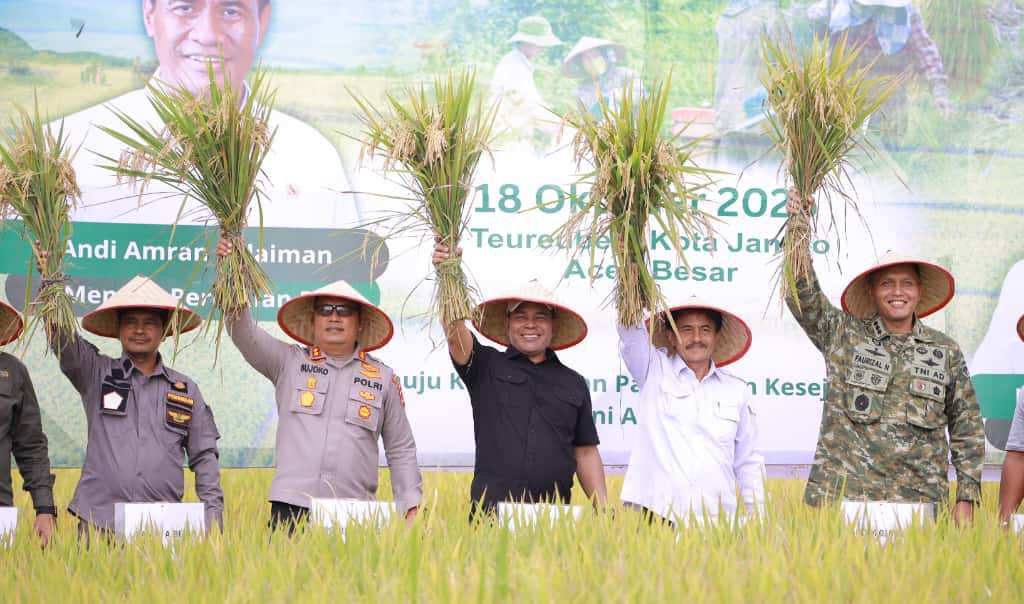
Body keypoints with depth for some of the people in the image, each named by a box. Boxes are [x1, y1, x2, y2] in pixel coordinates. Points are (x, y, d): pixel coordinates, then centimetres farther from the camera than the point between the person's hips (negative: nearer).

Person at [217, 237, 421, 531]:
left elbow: (401, 450, 15)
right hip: (290, 506, 0)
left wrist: (411, 507, 7)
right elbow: (243, 333, -2)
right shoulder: (288, 362, 11)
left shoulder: (383, 377, 13)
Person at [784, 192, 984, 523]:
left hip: (920, 498, 1)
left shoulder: (946, 351, 12)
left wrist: (967, 499, 7)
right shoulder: (843, 335, 9)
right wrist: (797, 225, -12)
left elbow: (967, 429, 13)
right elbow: (802, 293, -2)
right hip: (843, 496, -1)